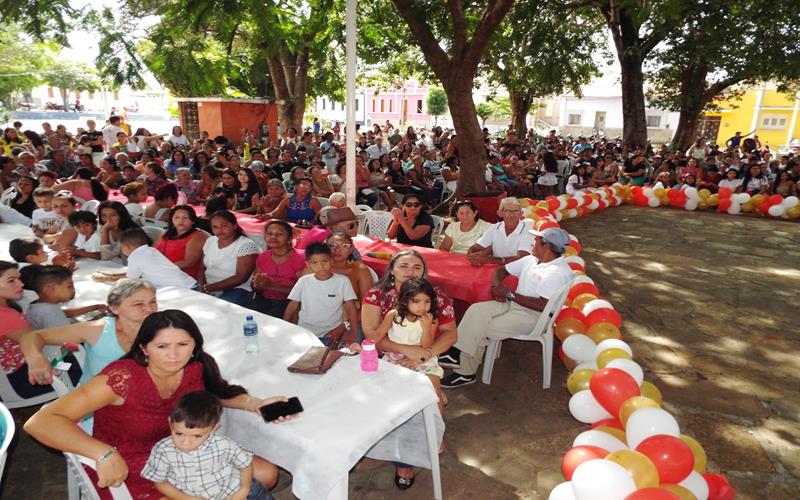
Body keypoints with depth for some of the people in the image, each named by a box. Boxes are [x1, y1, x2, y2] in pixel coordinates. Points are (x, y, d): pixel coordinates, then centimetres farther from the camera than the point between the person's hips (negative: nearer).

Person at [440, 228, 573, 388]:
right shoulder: (531, 260, 11)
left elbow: (542, 305, -26)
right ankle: (457, 353, -15)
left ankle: (466, 373, -3)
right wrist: (497, 286, -3)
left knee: (481, 331, -19)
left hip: (533, 316, -8)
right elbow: (501, 270, 20)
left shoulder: (559, 272, -16)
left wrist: (510, 294, -19)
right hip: (513, 304, 8)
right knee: (477, 310, -14)